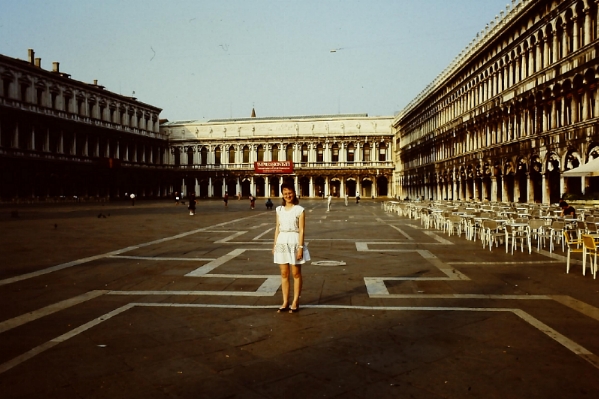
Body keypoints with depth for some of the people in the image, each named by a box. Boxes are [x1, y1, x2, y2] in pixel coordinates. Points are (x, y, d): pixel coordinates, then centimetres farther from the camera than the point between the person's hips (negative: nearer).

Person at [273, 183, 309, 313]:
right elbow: (277, 228, 12)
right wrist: (275, 244, 8)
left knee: (296, 274, 5)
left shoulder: (299, 210, -6)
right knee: (284, 274, 8)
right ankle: (285, 302, 16)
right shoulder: (279, 209, 8)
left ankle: (295, 302, 13)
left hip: (294, 242, -4)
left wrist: (300, 247, -14)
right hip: (282, 242, 4)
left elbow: (301, 230, -8)